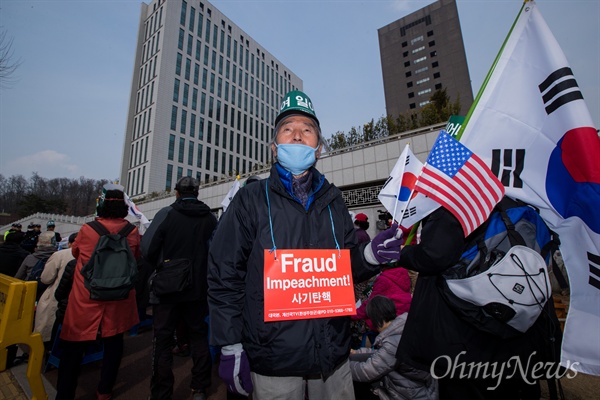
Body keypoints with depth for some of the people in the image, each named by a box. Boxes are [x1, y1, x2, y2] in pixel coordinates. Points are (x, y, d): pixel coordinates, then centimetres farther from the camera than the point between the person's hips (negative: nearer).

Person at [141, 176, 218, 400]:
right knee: (199, 337, 17)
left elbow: (147, 249, -13)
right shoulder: (210, 217, -4)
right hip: (199, 289, 3)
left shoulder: (166, 213, -11)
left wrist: (160, 268, 6)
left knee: (163, 341, 12)